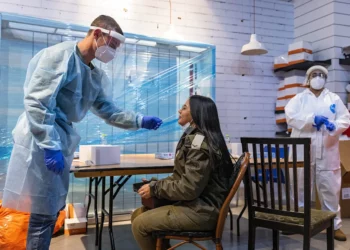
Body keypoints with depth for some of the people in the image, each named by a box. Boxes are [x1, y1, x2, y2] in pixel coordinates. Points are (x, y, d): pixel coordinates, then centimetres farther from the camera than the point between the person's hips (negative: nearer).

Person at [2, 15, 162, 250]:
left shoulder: (94, 75, 14)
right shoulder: (61, 55, -13)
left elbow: (109, 111, 16)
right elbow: (36, 101, -21)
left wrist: (140, 121, 4)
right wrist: (50, 146, -24)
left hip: (60, 141, 9)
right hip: (42, 141, -9)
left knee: (53, 209, 17)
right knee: (44, 212, -2)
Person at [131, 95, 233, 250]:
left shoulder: (199, 143, -21)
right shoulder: (195, 138, 11)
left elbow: (189, 188, -24)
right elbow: (181, 177, 13)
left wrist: (155, 189, -12)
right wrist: (155, 184, 1)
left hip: (200, 211, -9)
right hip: (195, 204, 9)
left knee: (140, 225, -10)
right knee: (138, 215, 8)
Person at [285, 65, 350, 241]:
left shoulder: (334, 99, 14)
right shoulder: (299, 98, 9)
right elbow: (290, 116, -7)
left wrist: (335, 125, -17)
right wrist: (312, 119, -17)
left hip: (327, 151, 1)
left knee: (330, 188, 3)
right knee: (300, 187, 6)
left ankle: (334, 225, 16)